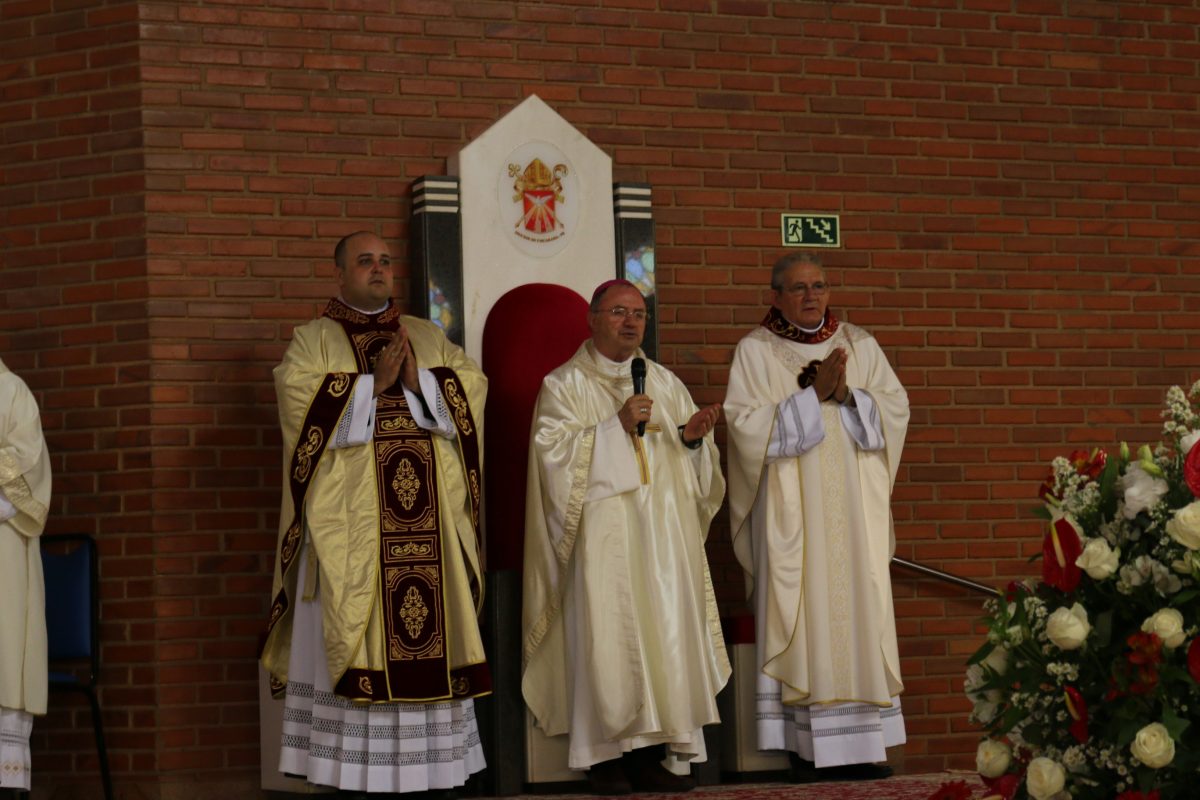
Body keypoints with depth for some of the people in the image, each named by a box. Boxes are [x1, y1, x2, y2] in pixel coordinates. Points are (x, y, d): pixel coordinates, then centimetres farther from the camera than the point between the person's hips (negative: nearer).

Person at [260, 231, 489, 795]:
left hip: (426, 517, 4)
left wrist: (417, 381, -10)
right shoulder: (313, 340, 6)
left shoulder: (429, 337, 17)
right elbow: (301, 402, -10)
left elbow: (471, 393, 5)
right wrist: (375, 382, -13)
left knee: (432, 635, 1)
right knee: (352, 631, -7)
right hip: (350, 517, -3)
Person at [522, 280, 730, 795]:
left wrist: (692, 438, -5)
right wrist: (615, 426, -16)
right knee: (606, 634, -10)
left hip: (664, 534, 5)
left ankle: (650, 755, 3)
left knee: (665, 633, -1)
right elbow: (552, 448, -10)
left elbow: (692, 464, 17)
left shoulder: (666, 384, 17)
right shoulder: (565, 385, 4)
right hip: (601, 534, -4)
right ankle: (606, 757, -5)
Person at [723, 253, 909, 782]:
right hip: (791, 512, -3)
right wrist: (813, 394, -14)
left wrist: (847, 395, -11)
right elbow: (746, 423, -9)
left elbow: (895, 407, 6)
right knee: (802, 612, -7)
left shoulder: (859, 345, 13)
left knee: (861, 608, -1)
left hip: (855, 505, 3)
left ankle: (861, 742, 2)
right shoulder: (755, 352, 3)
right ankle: (808, 746, -5)